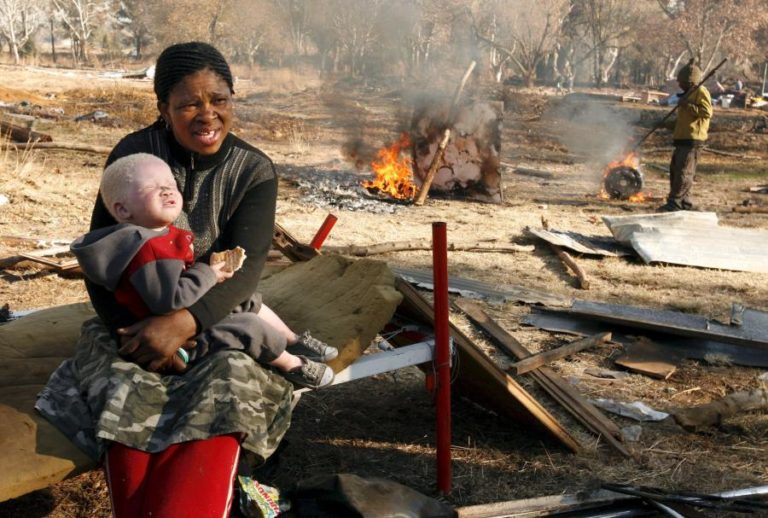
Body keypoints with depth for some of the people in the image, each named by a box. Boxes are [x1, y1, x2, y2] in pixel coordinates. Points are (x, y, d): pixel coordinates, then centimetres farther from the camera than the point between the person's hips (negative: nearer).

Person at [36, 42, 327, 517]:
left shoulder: (255, 171, -5)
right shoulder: (133, 155, -4)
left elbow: (246, 267, -17)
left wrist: (183, 322, -36)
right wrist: (133, 330, -22)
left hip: (219, 319, 0)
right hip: (134, 319, 1)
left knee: (223, 403, -30)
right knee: (126, 399, -28)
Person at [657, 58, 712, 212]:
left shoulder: (701, 92, -9)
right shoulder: (688, 93, 22)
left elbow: (707, 112, -22)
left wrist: (687, 105, -21)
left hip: (692, 139, -11)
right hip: (683, 138, 11)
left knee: (684, 172, -11)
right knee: (675, 169, 13)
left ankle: (675, 203, -12)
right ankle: (683, 201, 19)